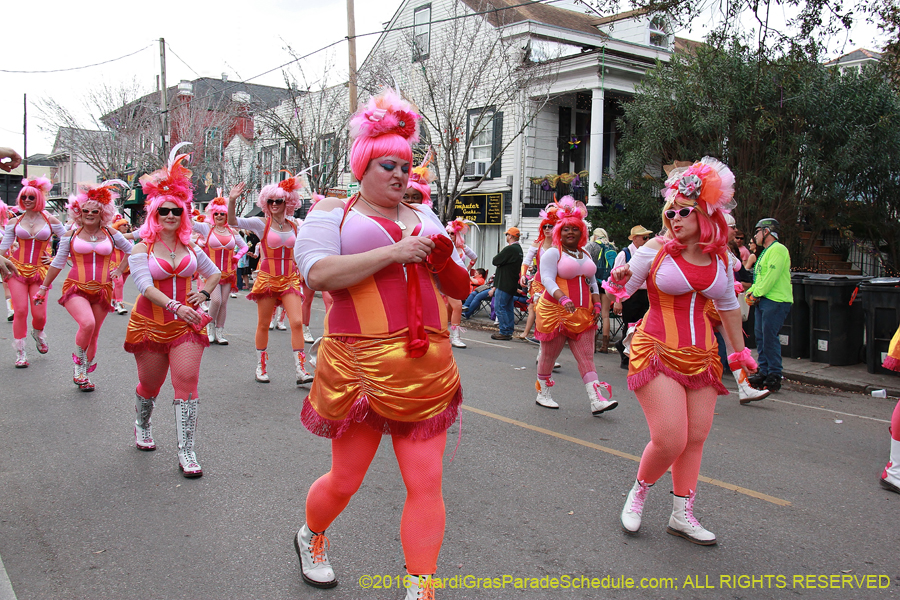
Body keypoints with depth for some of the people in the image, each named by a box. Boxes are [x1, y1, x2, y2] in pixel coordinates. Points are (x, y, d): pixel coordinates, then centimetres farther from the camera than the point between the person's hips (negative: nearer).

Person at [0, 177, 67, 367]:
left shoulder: (50, 220, 2)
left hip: (40, 271, 0)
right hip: (17, 269, 1)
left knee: (39, 314, -6)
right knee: (20, 310, -9)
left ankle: (37, 333, 32)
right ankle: (20, 353, 3)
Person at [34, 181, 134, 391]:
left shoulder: (110, 234, 4)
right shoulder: (71, 234, 3)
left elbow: (131, 251, 19)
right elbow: (57, 263, 10)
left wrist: (120, 269, 12)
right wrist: (44, 287, 14)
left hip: (102, 291, 2)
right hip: (76, 288, -2)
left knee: (93, 335, 8)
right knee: (87, 323, -28)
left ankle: (84, 374, 27)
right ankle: (79, 365, -4)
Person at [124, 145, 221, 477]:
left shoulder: (191, 247, 9)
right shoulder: (142, 249, -2)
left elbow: (215, 274, 22)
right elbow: (145, 286, -17)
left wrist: (203, 292, 1)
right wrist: (174, 305, -32)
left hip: (186, 324, 2)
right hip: (150, 324, -1)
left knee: (187, 383, -11)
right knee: (149, 385, 13)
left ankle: (186, 453, -7)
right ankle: (142, 426, 46)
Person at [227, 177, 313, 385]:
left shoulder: (295, 226, 7)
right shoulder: (261, 224, -2)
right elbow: (233, 222, -13)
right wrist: (232, 201, -27)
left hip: (290, 279, 2)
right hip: (267, 279, -2)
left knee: (297, 323, -11)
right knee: (263, 325, 7)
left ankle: (301, 371, -7)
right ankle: (261, 368, 23)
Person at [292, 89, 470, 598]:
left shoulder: (424, 218, 18)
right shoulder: (335, 213, 3)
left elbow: (462, 289, 18)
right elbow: (317, 273, -16)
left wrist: (444, 260, -4)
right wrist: (393, 252, -17)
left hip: (428, 373, 4)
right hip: (362, 368, -3)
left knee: (427, 484, 0)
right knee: (345, 479, 11)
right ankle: (311, 537, 43)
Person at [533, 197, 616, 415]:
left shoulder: (586, 255, 17)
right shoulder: (553, 253, -3)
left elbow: (592, 282, 23)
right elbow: (547, 279, -16)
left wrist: (597, 304, 10)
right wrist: (563, 298, -30)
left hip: (582, 314, 6)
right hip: (555, 312, -5)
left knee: (587, 357, -2)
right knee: (548, 356, 6)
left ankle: (596, 400, -7)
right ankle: (542, 394, 22)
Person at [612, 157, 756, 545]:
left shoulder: (719, 258, 6)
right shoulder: (655, 250, -6)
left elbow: (728, 307, 20)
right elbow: (622, 290, 1)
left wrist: (740, 352, 26)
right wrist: (619, 279, -23)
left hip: (701, 356, 5)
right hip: (657, 351, -5)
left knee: (695, 439, 8)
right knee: (670, 440, -12)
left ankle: (682, 514, 23)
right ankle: (638, 492, 17)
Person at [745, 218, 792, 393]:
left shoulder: (778, 249, -10)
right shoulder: (766, 252, 23)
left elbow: (771, 277, -19)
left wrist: (756, 293, -14)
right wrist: (751, 292, 9)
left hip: (775, 301, -10)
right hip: (763, 300, 10)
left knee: (770, 337, -10)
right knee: (760, 336, 9)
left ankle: (774, 377, -4)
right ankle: (764, 373, 16)